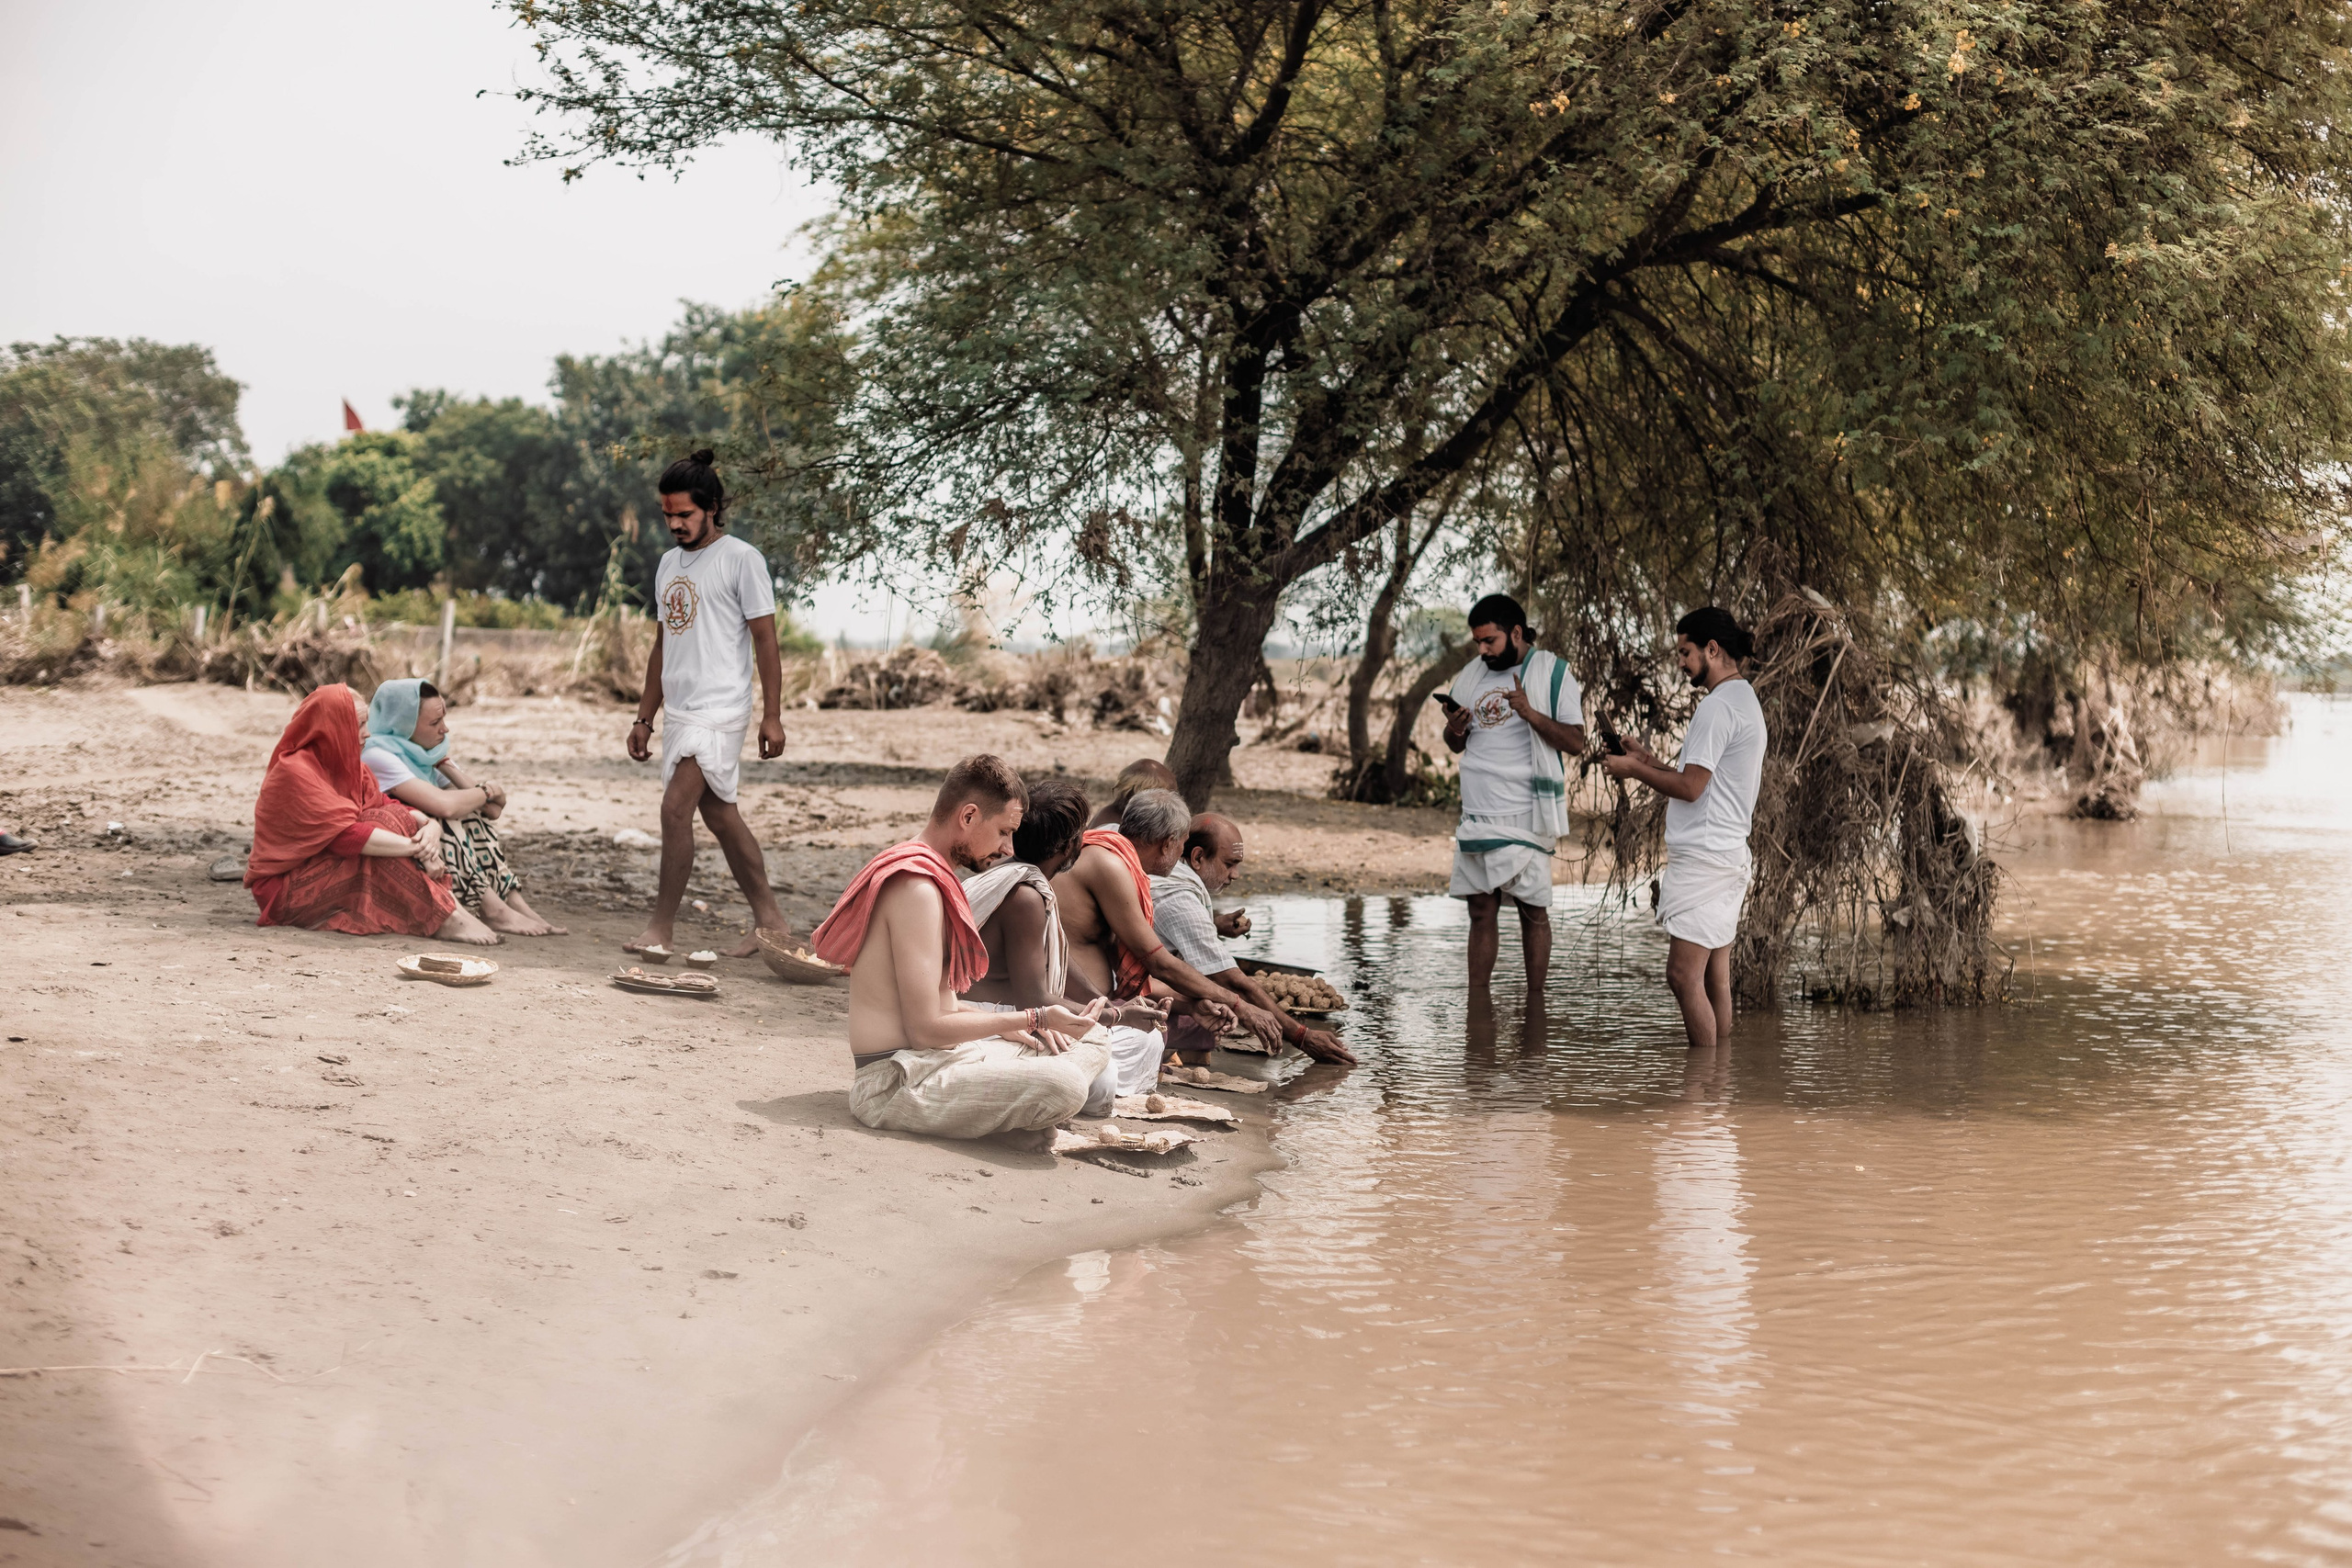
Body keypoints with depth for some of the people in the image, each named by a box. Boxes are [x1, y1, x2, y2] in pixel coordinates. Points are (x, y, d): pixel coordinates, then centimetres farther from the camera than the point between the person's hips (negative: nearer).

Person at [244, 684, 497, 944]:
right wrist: (417, 848, -29)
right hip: (283, 889, -8)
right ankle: (446, 920, -29)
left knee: (396, 818, -12)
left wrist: (431, 825, -20)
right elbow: (345, 835, -30)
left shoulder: (350, 766, 8)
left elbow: (392, 807, 3)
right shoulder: (294, 771, -20)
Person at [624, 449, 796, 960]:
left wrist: (772, 716, -13)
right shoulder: (669, 563, 17)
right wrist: (644, 717, 18)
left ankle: (661, 927, -8)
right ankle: (770, 919, 18)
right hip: (679, 709, 8)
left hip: (719, 708, -8)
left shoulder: (741, 559, -6)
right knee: (720, 816, 10)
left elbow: (765, 640, -8)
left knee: (675, 808, -15)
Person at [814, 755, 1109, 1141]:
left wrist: (1009, 1025, 6)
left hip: (929, 1062, 11)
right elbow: (926, 1028, -21)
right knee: (1063, 1086, -30)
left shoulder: (918, 872, 17)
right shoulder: (916, 888, -18)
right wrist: (1033, 1018, -14)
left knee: (1090, 1043, 14)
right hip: (895, 1083, -11)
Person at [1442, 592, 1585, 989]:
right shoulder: (1471, 675, 14)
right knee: (1481, 909, 5)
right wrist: (1455, 730, -3)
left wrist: (1530, 713, -22)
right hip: (1477, 814, 5)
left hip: (1524, 816, -5)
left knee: (1533, 910, -1)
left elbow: (1576, 741, -10)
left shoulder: (1552, 673, -3)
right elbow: (1456, 746, 20)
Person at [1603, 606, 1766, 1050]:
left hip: (1703, 859, -11)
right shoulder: (1746, 700, 20)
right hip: (1728, 856, 11)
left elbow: (1690, 787, -17)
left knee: (1684, 976, -11)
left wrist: (1635, 770, -4)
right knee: (1715, 977, 10)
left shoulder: (1718, 705, -13)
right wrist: (1650, 762, 18)